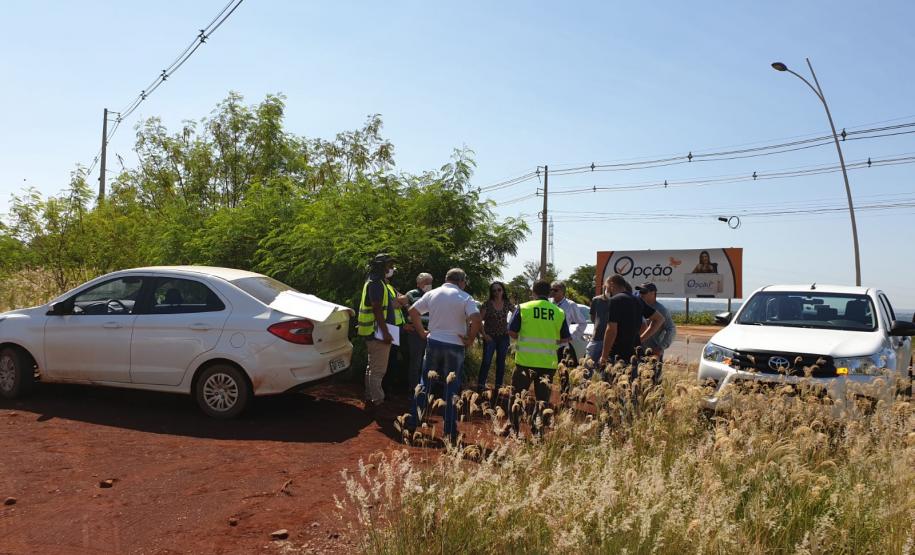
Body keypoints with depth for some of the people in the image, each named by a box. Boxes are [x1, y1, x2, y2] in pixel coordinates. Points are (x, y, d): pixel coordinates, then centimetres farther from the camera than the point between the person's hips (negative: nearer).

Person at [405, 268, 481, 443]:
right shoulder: (465, 298, -8)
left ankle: (413, 423, 17)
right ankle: (450, 431, 11)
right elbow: (477, 320, -21)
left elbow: (413, 311, 7)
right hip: (455, 346, -3)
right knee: (452, 389, 7)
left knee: (424, 384, 14)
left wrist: (422, 332, 12)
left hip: (433, 343, 3)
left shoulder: (432, 294, 4)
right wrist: (470, 339, -9)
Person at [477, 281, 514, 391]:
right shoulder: (487, 304, -8)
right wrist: (484, 334, -14)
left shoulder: (507, 303, 0)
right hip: (490, 337, -3)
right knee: (486, 361, -5)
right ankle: (480, 386, 2)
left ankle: (498, 386, 18)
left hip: (503, 337, 3)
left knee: (501, 362, 9)